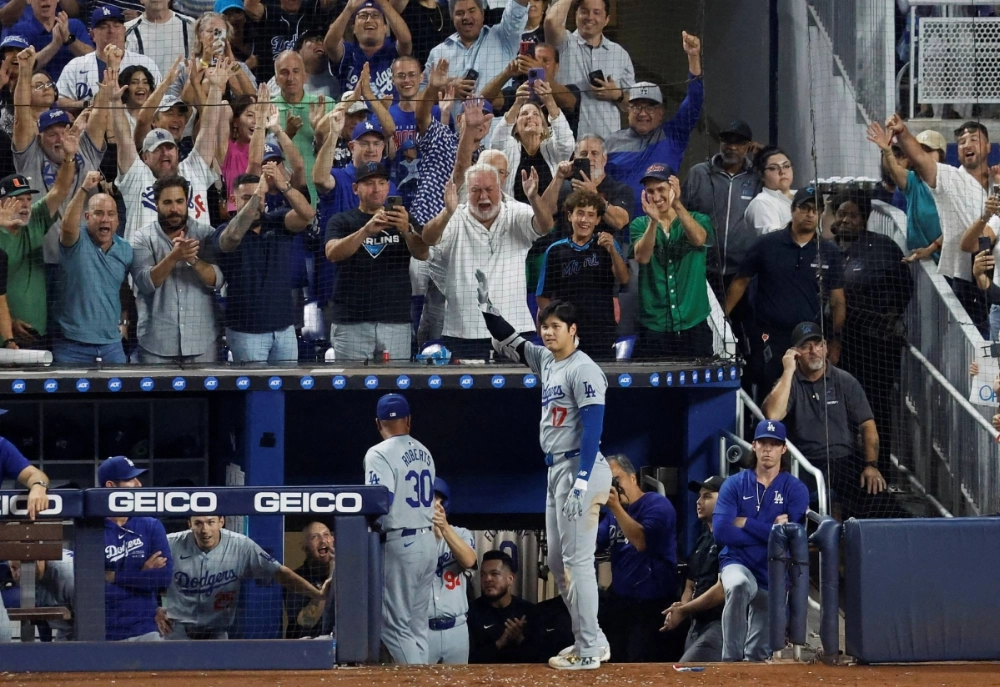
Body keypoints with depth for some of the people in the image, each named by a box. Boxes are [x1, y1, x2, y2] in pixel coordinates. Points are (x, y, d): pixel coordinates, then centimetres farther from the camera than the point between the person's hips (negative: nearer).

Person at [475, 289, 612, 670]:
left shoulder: (583, 370, -14)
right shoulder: (546, 360, 12)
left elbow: (593, 427, -20)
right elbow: (507, 342, 23)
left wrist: (582, 481, -26)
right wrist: (486, 305, 9)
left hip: (581, 469, -10)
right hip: (556, 470, 10)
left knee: (578, 561, -9)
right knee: (558, 562, 14)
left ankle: (589, 652, -6)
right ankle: (591, 641, 21)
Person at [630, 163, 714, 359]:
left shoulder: (698, 220, 6)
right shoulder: (640, 225, 6)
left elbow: (698, 239, -17)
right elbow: (642, 256, -12)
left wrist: (677, 204, -31)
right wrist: (654, 221, -29)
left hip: (693, 325, 0)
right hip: (653, 326, 0)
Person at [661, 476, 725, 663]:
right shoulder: (702, 541, 20)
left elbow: (723, 589, -17)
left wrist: (683, 611, -7)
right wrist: (681, 609, -1)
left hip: (719, 624, -9)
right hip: (697, 624, 9)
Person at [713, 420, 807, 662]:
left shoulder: (795, 489, 1)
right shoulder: (735, 485, 2)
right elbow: (721, 532, -11)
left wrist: (745, 523, -10)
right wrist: (769, 533, -11)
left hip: (775, 573, 2)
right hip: (738, 563, -2)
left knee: (758, 655, -1)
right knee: (739, 585, -37)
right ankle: (731, 660, -33)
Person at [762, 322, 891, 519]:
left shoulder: (845, 381, 8)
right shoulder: (789, 383, 7)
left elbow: (867, 425, 4)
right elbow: (772, 415, -13)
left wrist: (871, 465, -11)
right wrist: (788, 372, -11)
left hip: (847, 460, 1)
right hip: (807, 465, -1)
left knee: (878, 500, -23)